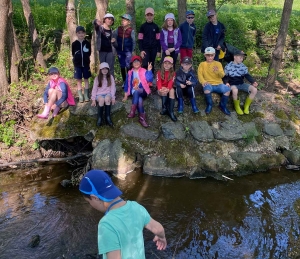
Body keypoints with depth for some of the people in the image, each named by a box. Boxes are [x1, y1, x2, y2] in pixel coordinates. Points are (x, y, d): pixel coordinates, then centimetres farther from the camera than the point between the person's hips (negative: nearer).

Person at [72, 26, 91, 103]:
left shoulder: (87, 43, -2)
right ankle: (80, 97, 13)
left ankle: (86, 96, 18)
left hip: (86, 64, 1)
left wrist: (85, 56, -9)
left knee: (86, 79, 9)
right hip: (77, 64, -1)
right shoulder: (74, 44, -3)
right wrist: (77, 57, -12)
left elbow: (89, 53, 4)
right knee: (79, 80, 6)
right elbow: (73, 54, 1)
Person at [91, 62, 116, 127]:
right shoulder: (97, 78, 4)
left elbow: (113, 88, 1)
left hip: (108, 94, 0)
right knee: (101, 99, -36)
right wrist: (93, 99, -5)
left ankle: (108, 117, -31)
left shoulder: (111, 77, 4)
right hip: (99, 94, 0)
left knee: (107, 98, -37)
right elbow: (94, 89, 3)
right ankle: (99, 117, -28)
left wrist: (113, 97, -9)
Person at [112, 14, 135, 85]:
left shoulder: (131, 31, -6)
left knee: (128, 66, -7)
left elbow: (133, 42, -2)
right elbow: (113, 37, 11)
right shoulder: (118, 29, 2)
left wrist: (133, 51, -3)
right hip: (120, 51, 4)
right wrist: (115, 45, 6)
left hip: (128, 51, -4)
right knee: (122, 67, 10)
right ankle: (124, 81, 19)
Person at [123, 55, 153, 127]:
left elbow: (149, 79, -16)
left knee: (136, 92, -38)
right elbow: (127, 84, 15)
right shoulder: (130, 73, 11)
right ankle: (142, 117, -35)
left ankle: (133, 110, -39)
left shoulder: (144, 71, 2)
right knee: (139, 100, -33)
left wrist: (149, 70, -29)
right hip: (134, 91, 2)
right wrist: (126, 95, 10)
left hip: (143, 91, -2)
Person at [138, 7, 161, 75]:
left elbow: (158, 39, 7)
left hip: (153, 49, 2)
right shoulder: (143, 26, 1)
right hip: (145, 49, -2)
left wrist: (158, 51, 3)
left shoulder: (155, 27, 6)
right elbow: (140, 39, -1)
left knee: (152, 65, 9)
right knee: (145, 65, -14)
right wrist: (141, 50, -11)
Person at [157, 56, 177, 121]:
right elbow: (158, 82, -11)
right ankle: (164, 108, -29)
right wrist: (160, 89, -33)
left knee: (172, 90, -33)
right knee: (164, 91, -35)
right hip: (162, 89, 0)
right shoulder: (159, 72, 4)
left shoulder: (172, 73, 4)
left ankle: (171, 111, -40)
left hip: (169, 89, 1)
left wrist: (168, 89, -35)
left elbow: (171, 82, -13)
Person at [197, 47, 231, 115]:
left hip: (218, 84, 2)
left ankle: (223, 105, -1)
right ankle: (209, 105, -10)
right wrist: (203, 81, -26)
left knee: (227, 89, -27)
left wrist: (218, 71, -24)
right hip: (209, 84, -2)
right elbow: (200, 74, -5)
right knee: (206, 88, -38)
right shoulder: (202, 64, 9)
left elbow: (222, 75, 0)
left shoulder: (218, 63, 11)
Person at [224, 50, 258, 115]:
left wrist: (253, 81, -12)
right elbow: (225, 77, -1)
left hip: (241, 84, 5)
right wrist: (226, 82, -23)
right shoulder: (228, 66, -4)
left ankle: (246, 106, -2)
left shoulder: (243, 66, 7)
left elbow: (247, 75, 5)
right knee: (235, 90, -42)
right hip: (233, 84, -5)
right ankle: (237, 107, -16)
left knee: (254, 89, -18)